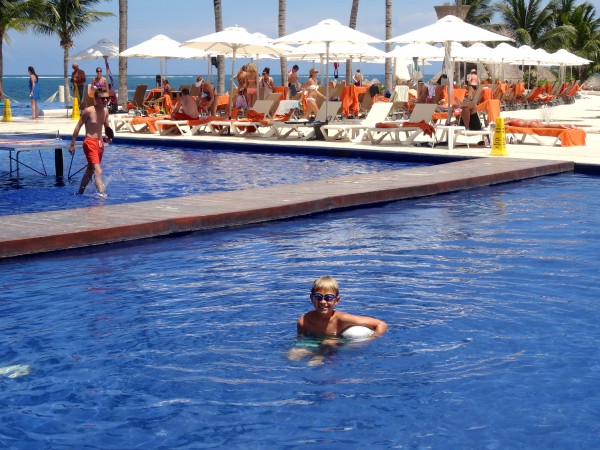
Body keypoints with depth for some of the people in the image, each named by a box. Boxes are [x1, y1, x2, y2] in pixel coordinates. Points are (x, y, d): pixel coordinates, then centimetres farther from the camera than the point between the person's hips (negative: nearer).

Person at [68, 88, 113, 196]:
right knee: (98, 172, -20)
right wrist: (72, 144, -5)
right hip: (90, 143, -8)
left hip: (100, 143, 8)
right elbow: (78, 127, -7)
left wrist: (109, 137, -1)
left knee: (90, 171, 19)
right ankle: (102, 194, -29)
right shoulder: (88, 111, -13)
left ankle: (80, 192, 35)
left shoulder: (106, 111, 6)